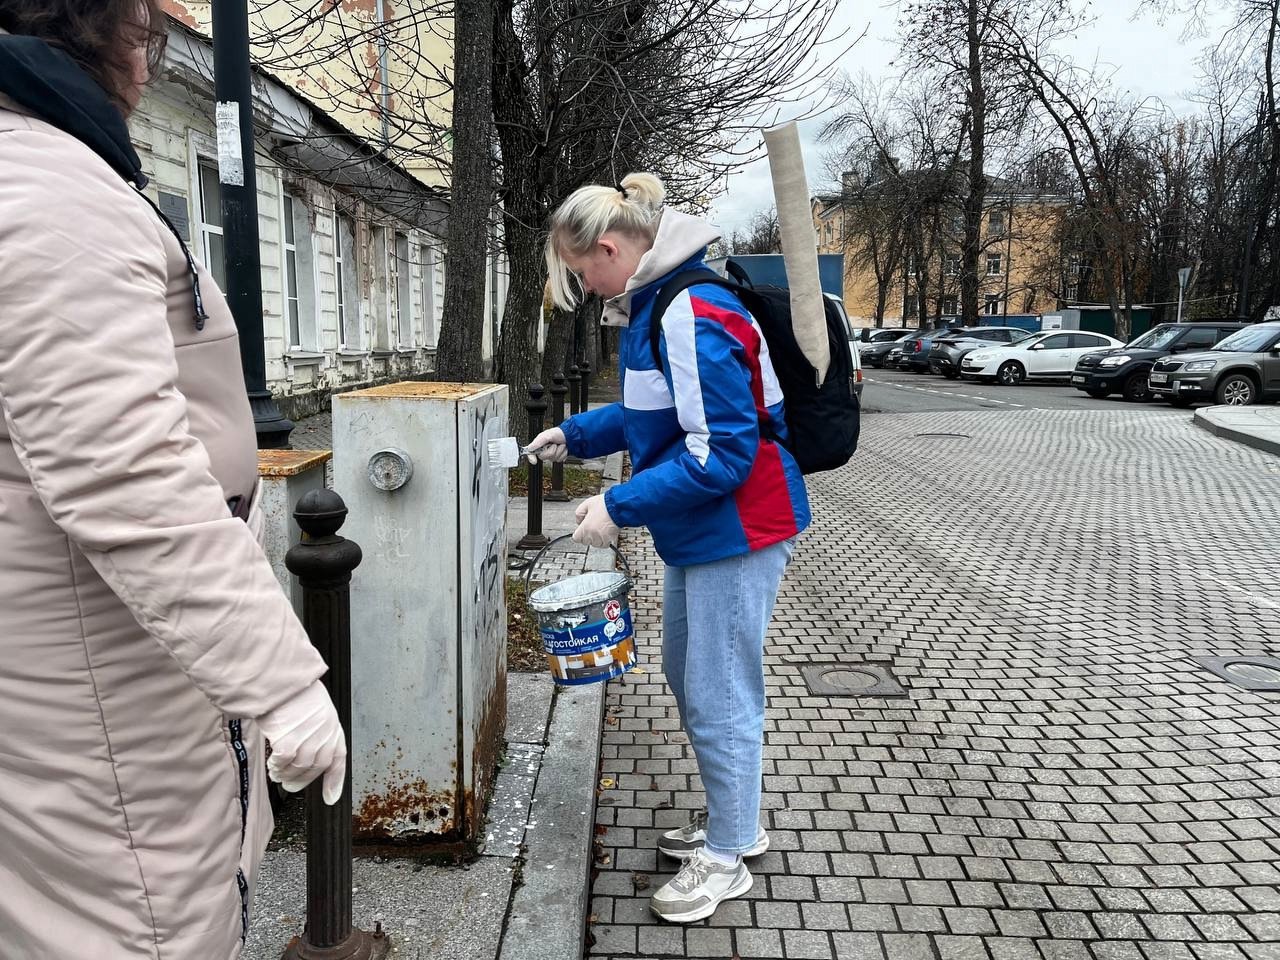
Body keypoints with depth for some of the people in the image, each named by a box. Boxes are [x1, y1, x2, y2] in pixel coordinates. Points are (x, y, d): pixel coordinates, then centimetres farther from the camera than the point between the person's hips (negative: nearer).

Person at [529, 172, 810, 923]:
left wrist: (621, 508, -23)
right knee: (689, 681, 21)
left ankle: (727, 857, 24)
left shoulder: (693, 316, -24)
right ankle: (734, 818, 40)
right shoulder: (653, 306, 8)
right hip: (700, 529, 10)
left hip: (738, 530, -10)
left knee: (719, 698, 3)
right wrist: (575, 435, 16)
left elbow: (723, 452, -26)